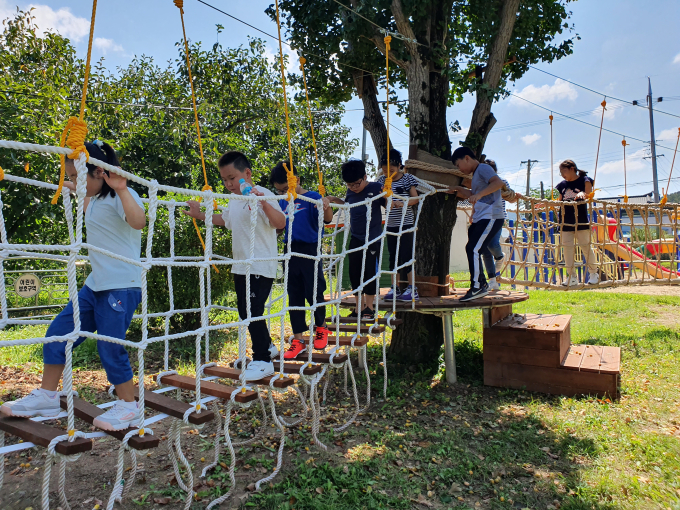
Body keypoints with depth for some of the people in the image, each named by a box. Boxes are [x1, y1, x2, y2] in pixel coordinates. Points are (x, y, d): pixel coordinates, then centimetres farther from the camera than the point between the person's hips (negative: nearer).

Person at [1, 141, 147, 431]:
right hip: (96, 285, 10)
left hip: (121, 287, -10)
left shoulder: (121, 197, -12)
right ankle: (46, 396, 25)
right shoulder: (95, 200, 18)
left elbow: (138, 221, -36)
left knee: (110, 347, -6)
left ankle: (129, 407, 12)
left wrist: (121, 189, -39)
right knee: (58, 333, 10)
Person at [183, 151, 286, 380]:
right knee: (245, 311, 16)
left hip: (261, 267, -9)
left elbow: (280, 223, -28)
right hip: (241, 266, 9)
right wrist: (200, 215, 28)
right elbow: (223, 219, 34)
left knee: (253, 312, -11)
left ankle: (263, 360, 3)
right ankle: (266, 347, 35)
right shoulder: (234, 201, 14)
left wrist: (263, 202, -41)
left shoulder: (262, 195, -13)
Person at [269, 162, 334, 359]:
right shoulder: (282, 202, 9)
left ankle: (321, 327, 32)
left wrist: (327, 207, -40)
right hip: (291, 252, 5)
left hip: (310, 252, -5)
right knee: (294, 297, 9)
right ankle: (298, 339, 18)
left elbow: (327, 219, -19)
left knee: (314, 293, 5)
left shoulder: (312, 198, -8)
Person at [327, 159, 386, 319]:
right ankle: (359, 308, 21)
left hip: (372, 240, -5)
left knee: (370, 272, 0)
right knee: (355, 273, 9)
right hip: (355, 239, 5)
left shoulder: (375, 188, -10)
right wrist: (334, 199, 8)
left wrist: (388, 196, -23)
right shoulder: (350, 192, 4)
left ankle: (369, 308, 15)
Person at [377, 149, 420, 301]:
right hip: (391, 224, 4)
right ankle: (395, 288, 15)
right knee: (393, 256, 8)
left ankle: (412, 289, 4)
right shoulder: (382, 180, 6)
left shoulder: (407, 179, -3)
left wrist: (403, 203, -26)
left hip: (406, 223, -4)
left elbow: (415, 198, -8)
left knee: (406, 254, -4)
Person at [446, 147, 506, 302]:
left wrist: (479, 195, -38)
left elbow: (498, 182, -28)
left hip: (491, 217, -11)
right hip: (480, 218, 11)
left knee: (473, 249, -16)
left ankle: (477, 287, -9)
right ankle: (482, 285, 21)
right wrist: (457, 189, 26)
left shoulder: (483, 168, -9)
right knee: (472, 249, 11)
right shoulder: (476, 174, 22)